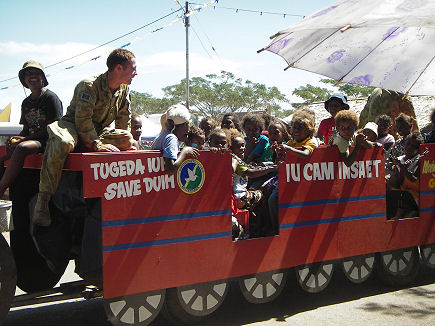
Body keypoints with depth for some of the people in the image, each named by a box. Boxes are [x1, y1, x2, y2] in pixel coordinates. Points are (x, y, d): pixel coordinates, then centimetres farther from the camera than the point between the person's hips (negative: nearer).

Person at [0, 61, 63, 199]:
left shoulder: (50, 97, -2)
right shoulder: (26, 102, 20)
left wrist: (24, 139, -12)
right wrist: (16, 139, -2)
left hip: (47, 141, -8)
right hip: (30, 139, 8)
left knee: (21, 148, -36)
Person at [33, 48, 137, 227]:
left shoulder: (123, 89, 4)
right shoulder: (89, 85, -19)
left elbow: (124, 121, 14)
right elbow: (82, 119, -27)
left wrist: (124, 142, 5)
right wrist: (97, 145, -32)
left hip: (99, 132, 7)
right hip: (72, 127, -7)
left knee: (129, 139, -13)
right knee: (63, 143, -41)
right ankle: (43, 198, -36)